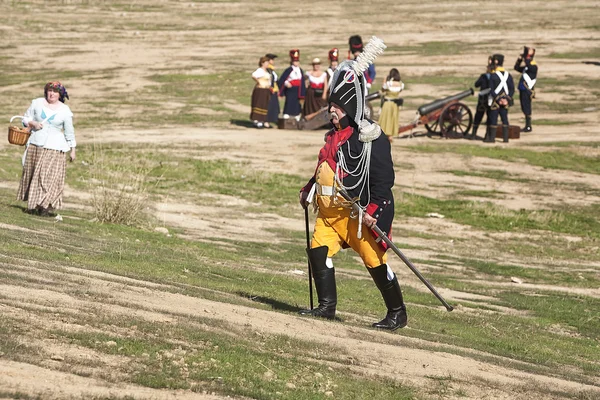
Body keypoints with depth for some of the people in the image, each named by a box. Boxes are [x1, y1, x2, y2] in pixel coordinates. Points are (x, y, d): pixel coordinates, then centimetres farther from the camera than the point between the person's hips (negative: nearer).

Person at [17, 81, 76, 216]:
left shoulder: (65, 111, -1)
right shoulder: (37, 103, 4)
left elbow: (69, 132, 5)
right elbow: (26, 118, 12)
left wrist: (72, 150, 6)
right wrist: (33, 123, -10)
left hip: (55, 148, -3)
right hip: (35, 145, 3)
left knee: (51, 176, -11)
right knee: (32, 174, 5)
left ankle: (47, 207, -11)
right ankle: (33, 205, 12)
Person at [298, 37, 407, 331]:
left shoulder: (371, 139, -13)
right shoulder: (334, 136, 13)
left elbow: (383, 180, -17)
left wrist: (373, 212, -23)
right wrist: (309, 191, 21)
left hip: (358, 213, -8)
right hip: (330, 211, 8)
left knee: (375, 262, -3)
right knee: (318, 250, -7)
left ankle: (397, 313, 9)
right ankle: (327, 306, -2)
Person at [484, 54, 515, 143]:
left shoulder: (493, 75, -11)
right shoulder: (508, 75, 4)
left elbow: (491, 90, -14)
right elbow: (512, 89, 3)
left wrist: (498, 99, -11)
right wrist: (508, 99, -1)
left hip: (495, 101, -5)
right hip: (505, 102, 5)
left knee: (493, 119, 2)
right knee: (504, 119, 10)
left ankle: (492, 137, 5)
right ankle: (505, 137, 11)